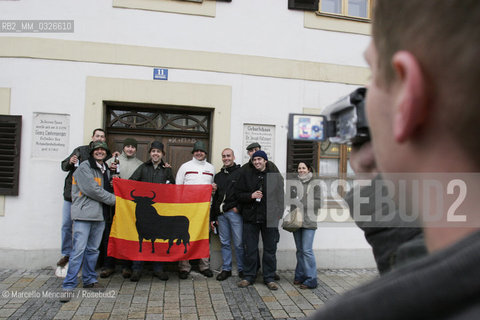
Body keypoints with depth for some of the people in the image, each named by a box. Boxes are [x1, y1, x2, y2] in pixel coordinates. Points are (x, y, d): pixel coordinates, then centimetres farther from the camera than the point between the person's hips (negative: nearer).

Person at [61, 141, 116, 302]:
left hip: (99, 215, 7)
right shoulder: (84, 167, -5)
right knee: (79, 249, -9)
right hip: (83, 214, -7)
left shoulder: (106, 170, 20)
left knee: (93, 249, 12)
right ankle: (68, 286, -2)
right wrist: (114, 199, -8)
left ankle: (89, 280, 24)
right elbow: (93, 190, -14)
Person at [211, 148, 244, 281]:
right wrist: (213, 217, 17)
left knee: (238, 243, -2)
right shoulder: (218, 176, 18)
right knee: (225, 243, 10)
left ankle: (242, 269, 11)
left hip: (235, 212, -5)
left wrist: (238, 207, -12)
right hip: (221, 214, 5)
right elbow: (214, 197, 20)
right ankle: (226, 269, 20)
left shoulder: (240, 172, 1)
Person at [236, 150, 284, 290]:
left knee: (270, 249, 7)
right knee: (250, 249, 8)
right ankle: (249, 276, 21)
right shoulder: (246, 175, 7)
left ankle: (269, 278, 19)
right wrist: (251, 196, -12)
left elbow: (280, 196, 6)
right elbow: (238, 193, 6)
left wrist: (278, 213, -2)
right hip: (250, 217, 1)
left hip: (269, 218, -1)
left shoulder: (275, 176, 4)